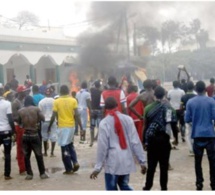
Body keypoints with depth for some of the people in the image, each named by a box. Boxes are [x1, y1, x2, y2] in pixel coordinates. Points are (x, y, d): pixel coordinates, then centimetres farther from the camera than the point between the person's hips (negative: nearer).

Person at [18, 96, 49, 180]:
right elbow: (43, 119, -6)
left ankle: (29, 174, 12)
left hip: (25, 135, 2)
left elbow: (19, 122, 8)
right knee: (39, 155, 8)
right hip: (34, 135, -1)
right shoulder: (36, 109, -4)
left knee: (26, 156, 10)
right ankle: (42, 173, 12)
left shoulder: (20, 111, 1)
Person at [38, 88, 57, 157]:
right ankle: (52, 153, 1)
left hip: (44, 121, 2)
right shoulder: (54, 101, -7)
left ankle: (45, 152, 19)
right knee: (53, 137, 5)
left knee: (45, 137, 13)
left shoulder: (41, 102, -3)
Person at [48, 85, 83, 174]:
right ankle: (75, 162, 6)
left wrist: (49, 126, 8)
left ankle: (69, 169, 6)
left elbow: (53, 116, -6)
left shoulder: (56, 101, -5)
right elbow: (76, 115, -6)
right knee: (70, 145, 22)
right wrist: (81, 127, -3)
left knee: (65, 148, 3)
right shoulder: (73, 100, -1)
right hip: (71, 126, 3)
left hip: (62, 127, -3)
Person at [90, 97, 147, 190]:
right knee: (124, 186, 24)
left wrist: (98, 167, -1)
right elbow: (136, 142, -1)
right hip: (127, 161, 4)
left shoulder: (104, 123, -8)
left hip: (112, 162, -4)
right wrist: (142, 161, 4)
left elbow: (102, 146, -8)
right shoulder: (128, 119, 0)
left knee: (111, 189, 9)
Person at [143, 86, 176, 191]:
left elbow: (145, 126, 2)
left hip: (152, 139, 1)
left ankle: (148, 186, 13)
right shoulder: (169, 108, -2)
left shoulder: (148, 108, 0)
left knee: (151, 165, 8)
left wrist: (144, 141, 8)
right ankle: (163, 187, 9)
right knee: (164, 165, 6)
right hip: (165, 138, -1)